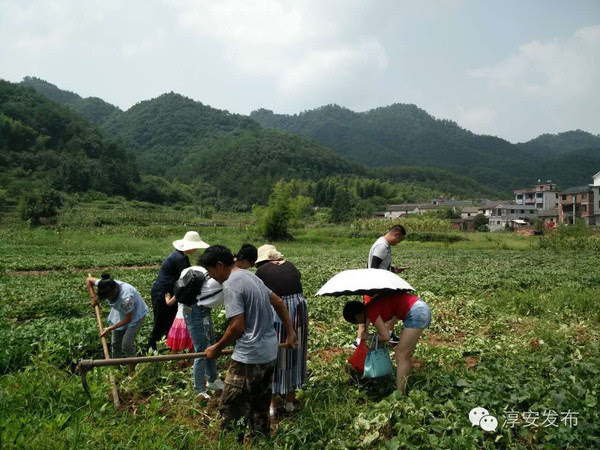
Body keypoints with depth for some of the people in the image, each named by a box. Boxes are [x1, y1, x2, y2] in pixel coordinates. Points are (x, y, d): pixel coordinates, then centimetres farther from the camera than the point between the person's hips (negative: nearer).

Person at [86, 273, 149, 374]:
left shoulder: (126, 296, -41)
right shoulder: (106, 286, -25)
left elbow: (128, 319, -28)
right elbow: (88, 280, -4)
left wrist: (110, 328, -24)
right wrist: (94, 298, -10)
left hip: (135, 314, -7)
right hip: (120, 312, 7)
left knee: (126, 344, -13)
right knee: (115, 343, 10)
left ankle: (132, 372, 3)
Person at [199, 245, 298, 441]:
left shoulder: (231, 285, -17)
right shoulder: (251, 276, 11)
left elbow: (238, 326, -20)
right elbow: (279, 303, 17)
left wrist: (217, 348, -5)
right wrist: (290, 333, 22)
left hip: (249, 357, -9)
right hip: (270, 352, 10)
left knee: (231, 410, 1)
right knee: (260, 407, 23)